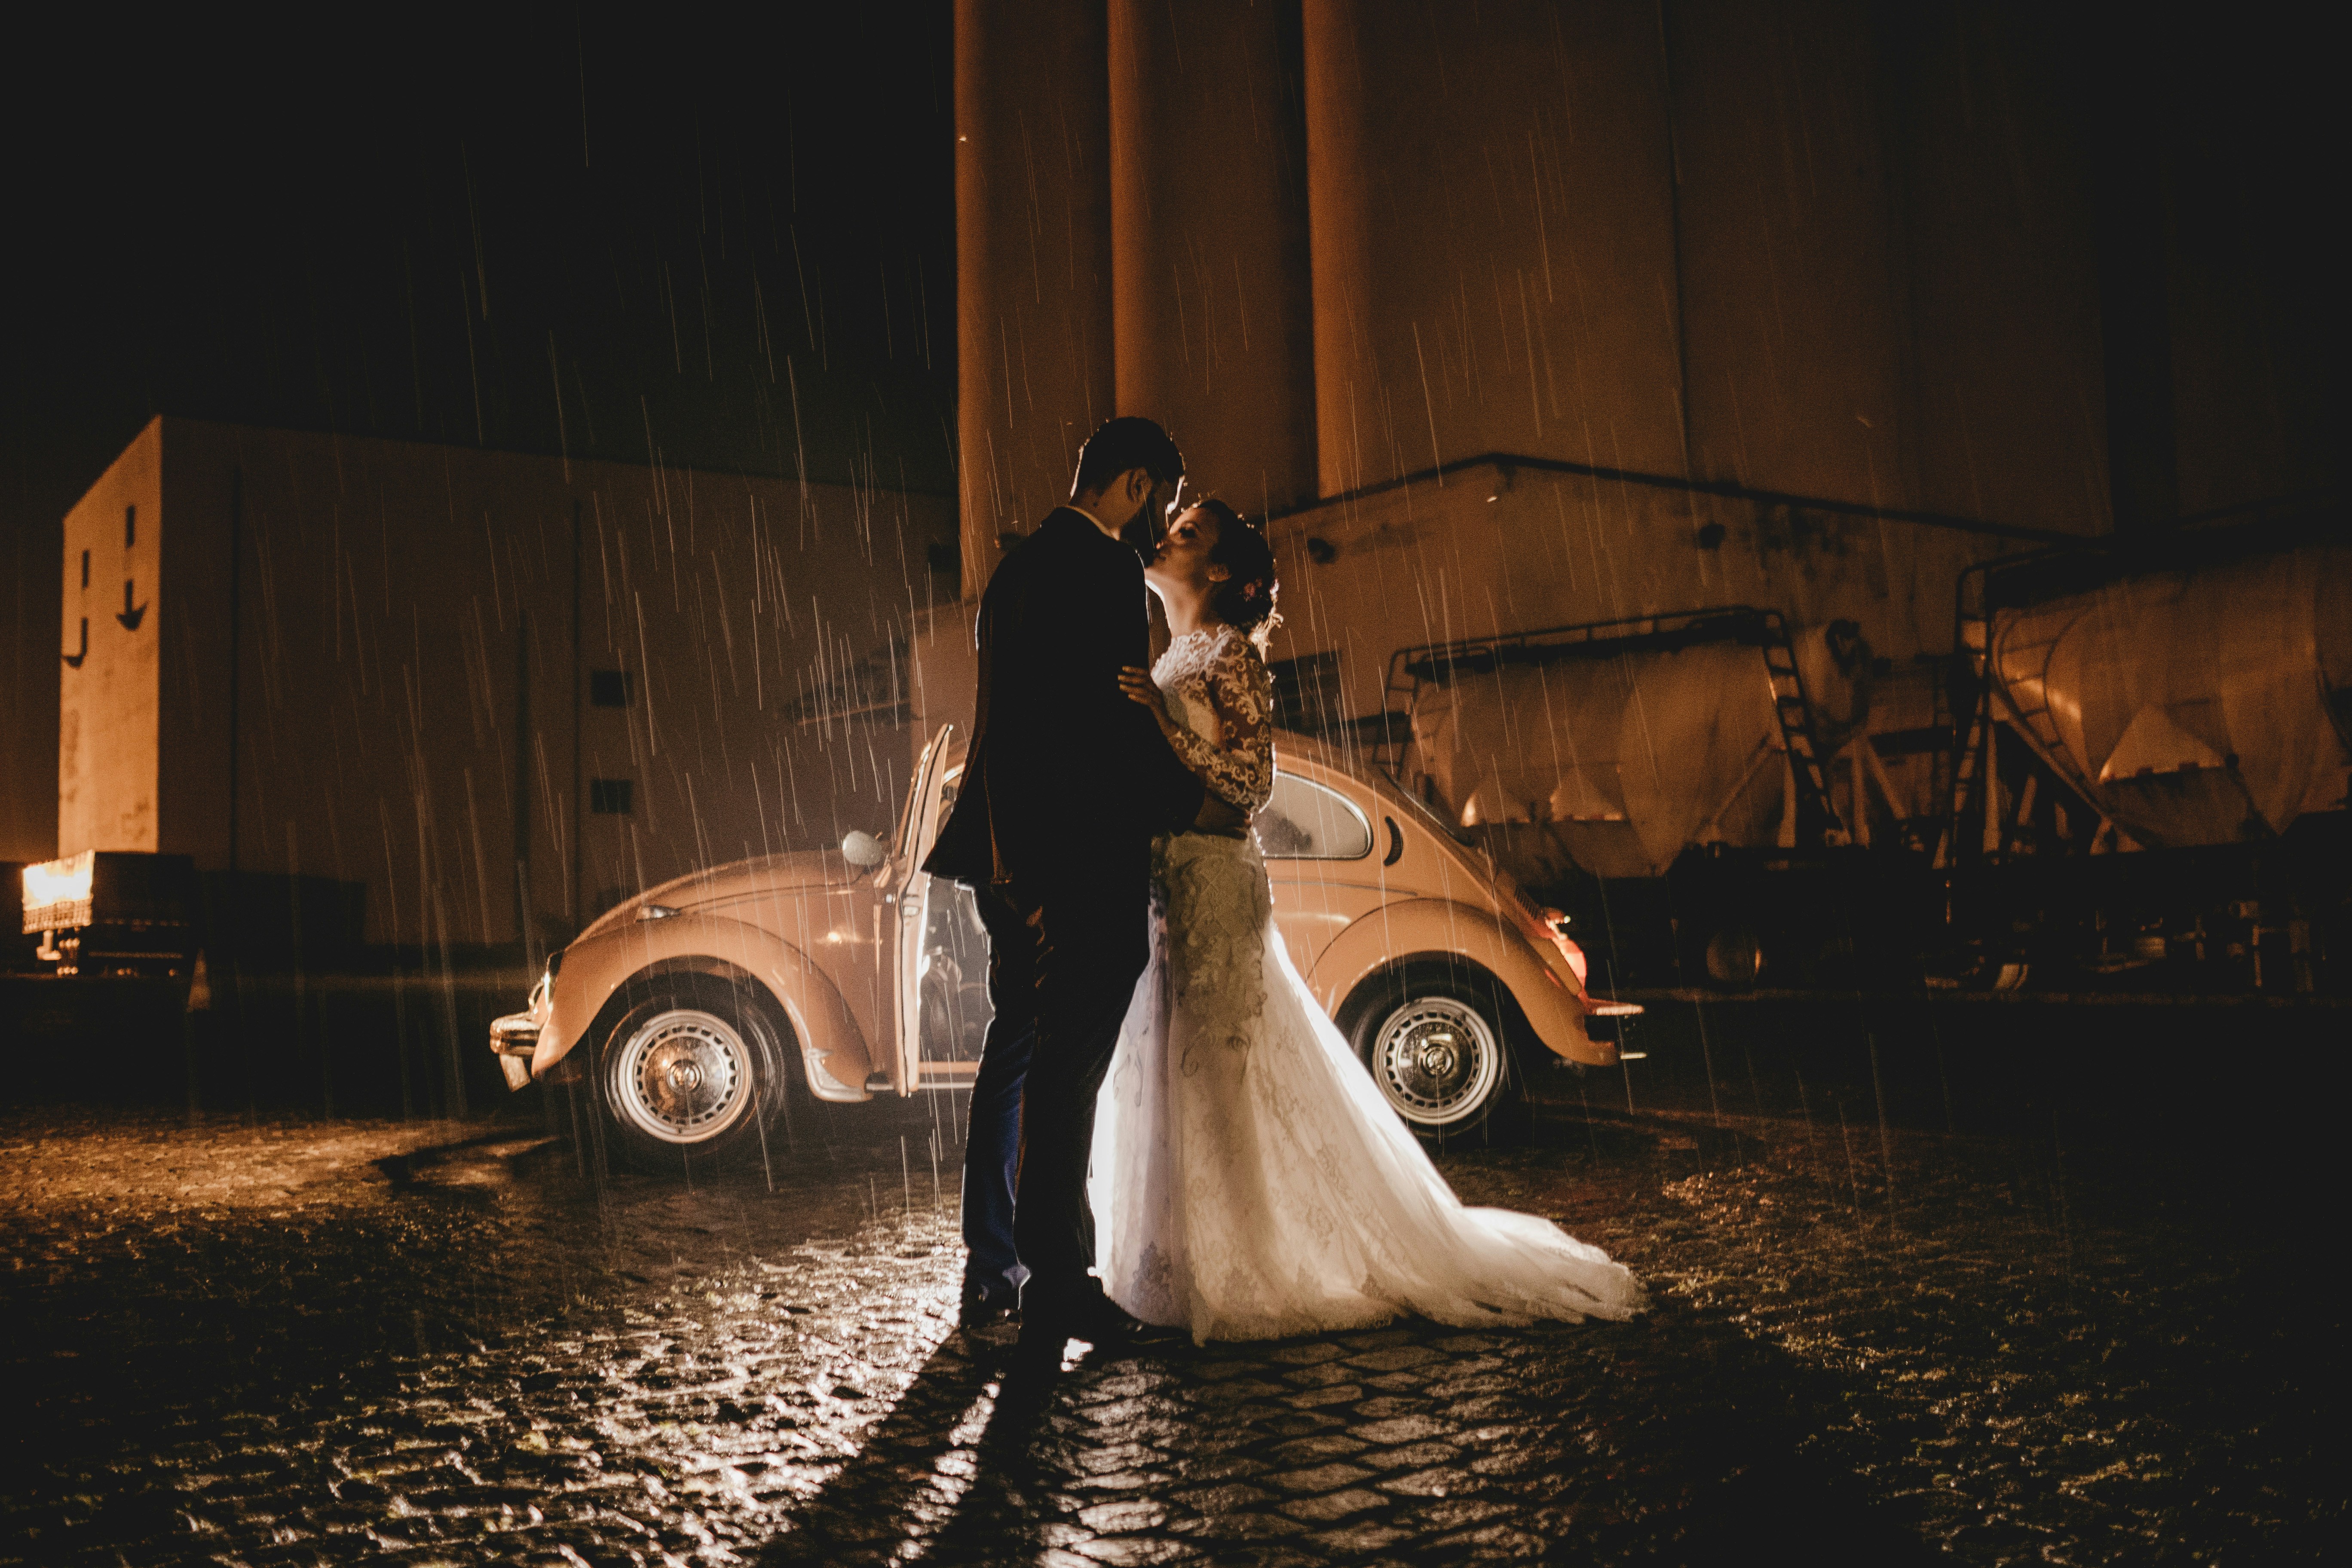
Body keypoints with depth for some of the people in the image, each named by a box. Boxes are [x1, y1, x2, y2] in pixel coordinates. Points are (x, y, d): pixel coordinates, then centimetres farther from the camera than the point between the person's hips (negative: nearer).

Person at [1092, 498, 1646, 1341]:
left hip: (1212, 885, -9)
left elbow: (1250, 780, -16)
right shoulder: (1170, 659, 18)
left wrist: (1164, 721, -21)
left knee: (1216, 1075, -6)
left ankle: (1244, 1269, 3)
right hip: (1160, 884, 9)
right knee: (1161, 1075, 11)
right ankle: (1176, 1261, 20)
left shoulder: (1230, 655, -7)